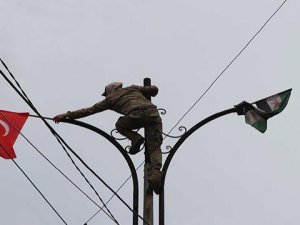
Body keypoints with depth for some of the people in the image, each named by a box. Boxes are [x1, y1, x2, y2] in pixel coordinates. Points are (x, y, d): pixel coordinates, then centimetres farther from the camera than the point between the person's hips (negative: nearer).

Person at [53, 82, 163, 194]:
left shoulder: (110, 98, 27)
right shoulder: (133, 88, 35)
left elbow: (90, 110, 29)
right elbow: (154, 89, 30)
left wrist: (67, 115, 35)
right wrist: (146, 96, 53)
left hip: (136, 114, -3)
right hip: (153, 113, 3)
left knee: (120, 124, 30)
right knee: (154, 148, 3)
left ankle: (135, 138, 2)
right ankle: (155, 172, -23)